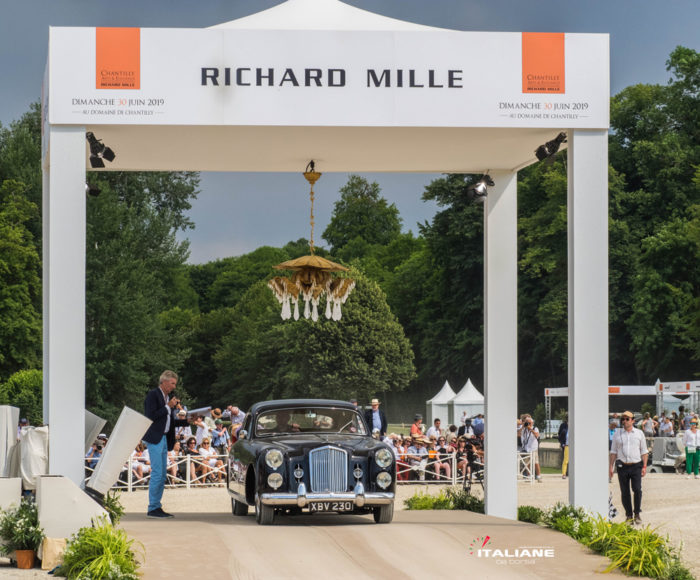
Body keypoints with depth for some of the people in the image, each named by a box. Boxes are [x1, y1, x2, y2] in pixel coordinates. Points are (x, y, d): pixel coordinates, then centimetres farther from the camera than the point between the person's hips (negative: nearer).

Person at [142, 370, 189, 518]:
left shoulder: (167, 397, 19)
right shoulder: (153, 395, -7)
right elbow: (151, 416, -17)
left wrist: (187, 421, 9)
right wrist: (168, 407, -15)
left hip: (164, 439, 9)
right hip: (155, 438, -9)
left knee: (162, 475, 8)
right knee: (157, 474, -10)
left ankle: (157, 507, 12)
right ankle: (152, 508, -8)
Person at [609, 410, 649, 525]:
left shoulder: (639, 434, 8)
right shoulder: (617, 434, 9)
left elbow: (644, 451, 10)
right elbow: (613, 452, 11)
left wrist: (644, 467, 1)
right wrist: (611, 467, 4)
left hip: (636, 466, -1)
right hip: (622, 467, 1)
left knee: (637, 490, -13)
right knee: (624, 492, 0)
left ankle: (637, 514, 1)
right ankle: (629, 515, 9)